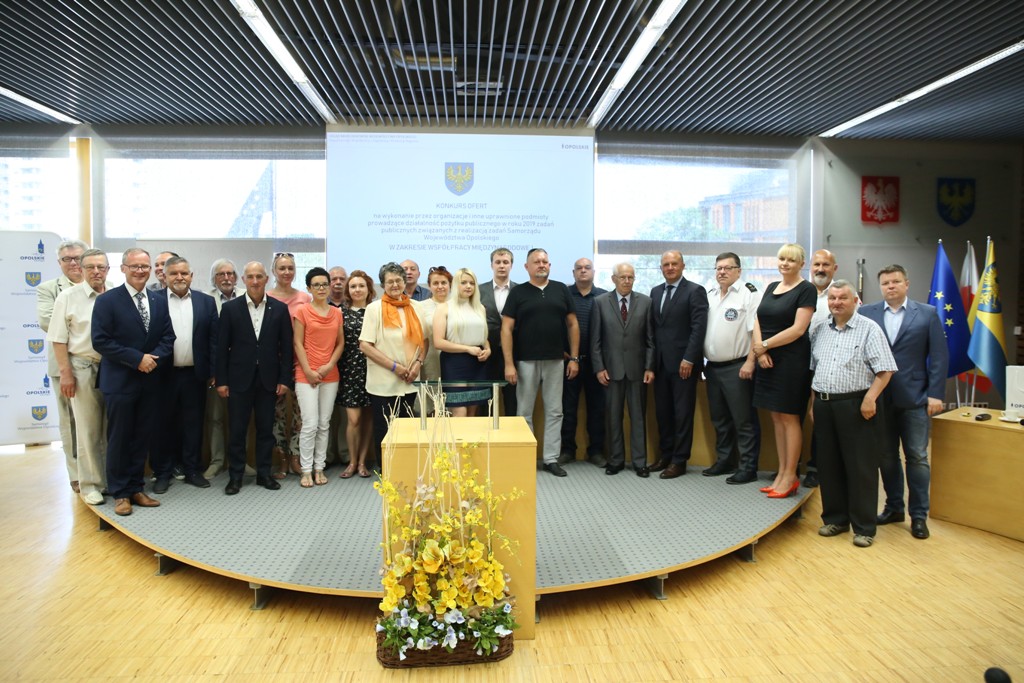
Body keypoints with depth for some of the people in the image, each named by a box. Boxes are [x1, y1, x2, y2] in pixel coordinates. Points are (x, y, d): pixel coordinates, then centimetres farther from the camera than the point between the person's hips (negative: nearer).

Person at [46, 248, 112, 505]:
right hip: (84, 369, -2)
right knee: (88, 430, 6)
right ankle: (89, 484, 18)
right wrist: (65, 373, -8)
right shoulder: (68, 297, -2)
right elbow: (59, 339, -3)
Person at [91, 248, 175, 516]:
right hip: (120, 381, -4)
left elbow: (168, 336, 4)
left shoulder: (160, 300, 7)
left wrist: (154, 358, -14)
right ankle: (120, 493, 18)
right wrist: (137, 359, -18)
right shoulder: (107, 300, -6)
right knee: (119, 439, 6)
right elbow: (100, 341, -12)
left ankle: (135, 488, 24)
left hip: (150, 381, 4)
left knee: (144, 437, 11)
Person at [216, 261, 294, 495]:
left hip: (268, 379, 1)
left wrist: (285, 379, -2)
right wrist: (221, 380, -4)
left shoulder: (280, 308, 2)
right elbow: (222, 346, 0)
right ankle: (235, 476, 18)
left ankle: (264, 473, 21)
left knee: (266, 429, 9)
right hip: (239, 379, -1)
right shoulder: (230, 308, 0)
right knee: (237, 430, 6)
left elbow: (286, 347, 3)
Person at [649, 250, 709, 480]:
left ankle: (679, 460, 10)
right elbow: (653, 325, 13)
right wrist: (652, 358, 6)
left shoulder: (695, 291, -5)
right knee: (662, 411, 10)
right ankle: (666, 454, 22)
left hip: (683, 362, -6)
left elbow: (699, 327, -11)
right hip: (660, 362, 6)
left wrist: (689, 359, -16)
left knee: (683, 413, 2)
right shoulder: (656, 292, 14)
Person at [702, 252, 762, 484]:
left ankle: (747, 468, 9)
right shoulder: (709, 295, 13)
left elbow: (757, 331, -14)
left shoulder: (749, 294, -8)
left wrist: (750, 362, -19)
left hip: (737, 367, -7)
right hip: (712, 367, 7)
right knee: (719, 419, 16)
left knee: (744, 421, 1)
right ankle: (724, 461, 28)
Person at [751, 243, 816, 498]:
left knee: (789, 417, -1)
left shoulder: (806, 289, -5)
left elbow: (798, 329, -14)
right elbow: (758, 321, 9)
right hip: (767, 360, 7)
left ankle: (790, 476, 10)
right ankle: (781, 472, 19)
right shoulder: (771, 287, 14)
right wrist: (760, 350, -7)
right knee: (776, 417, 10)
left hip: (791, 360, -6)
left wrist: (765, 345, -11)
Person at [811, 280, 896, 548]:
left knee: (860, 467, 1)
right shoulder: (819, 331, 13)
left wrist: (870, 398, -18)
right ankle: (835, 518, 24)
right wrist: (813, 401, 11)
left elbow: (885, 369, -8)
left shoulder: (869, 329, -3)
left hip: (856, 406, -5)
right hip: (824, 405, 5)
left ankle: (864, 527, 11)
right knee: (828, 465, 11)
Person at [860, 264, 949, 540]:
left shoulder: (927, 314, 2)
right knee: (887, 456, 11)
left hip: (915, 398, -1)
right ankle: (894, 507, 26)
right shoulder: (866, 313, 3)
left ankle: (919, 515, 15)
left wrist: (935, 394, -7)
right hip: (880, 398, 1)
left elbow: (939, 356, 0)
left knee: (917, 457, 4)